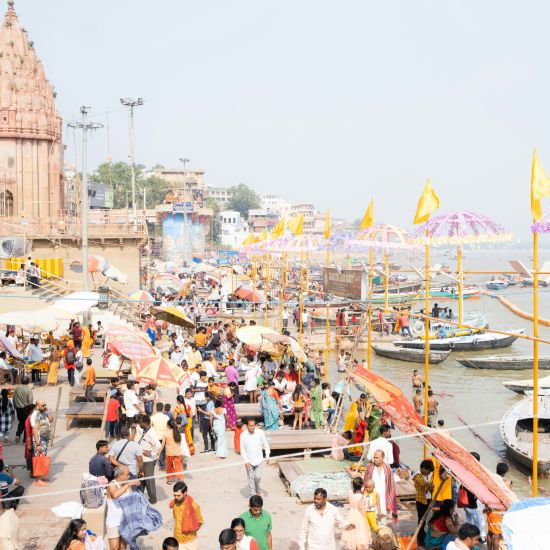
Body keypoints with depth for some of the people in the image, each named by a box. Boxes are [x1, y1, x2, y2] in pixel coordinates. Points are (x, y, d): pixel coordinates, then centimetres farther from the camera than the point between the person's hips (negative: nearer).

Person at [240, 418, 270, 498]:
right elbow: (242, 449, -6)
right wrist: (246, 461, -10)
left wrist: (267, 455, -10)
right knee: (251, 478, 5)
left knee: (258, 477, -2)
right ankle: (252, 495, 19)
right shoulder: (243, 435, -12)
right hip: (249, 460, 0)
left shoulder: (260, 432, -11)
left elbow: (265, 444, 0)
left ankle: (257, 489, 29)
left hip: (258, 459, 0)